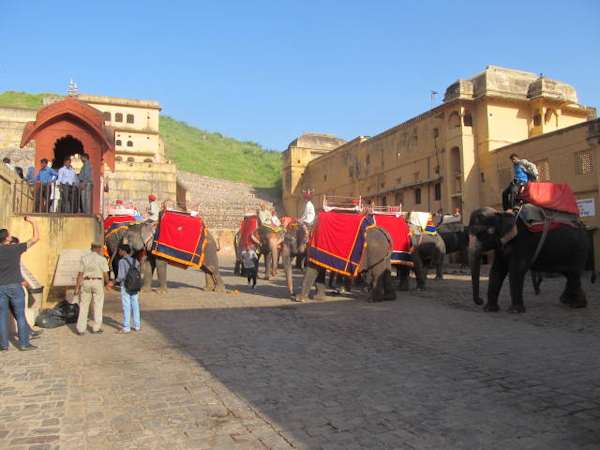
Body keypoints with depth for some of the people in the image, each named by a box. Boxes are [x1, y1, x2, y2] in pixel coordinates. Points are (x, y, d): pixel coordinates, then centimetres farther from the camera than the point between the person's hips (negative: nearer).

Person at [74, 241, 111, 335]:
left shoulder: (84, 258, 0)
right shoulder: (102, 259, -5)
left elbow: (80, 274, -3)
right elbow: (105, 274, -5)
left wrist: (77, 287, 0)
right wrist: (107, 283, 15)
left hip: (86, 283, 2)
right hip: (98, 283, -1)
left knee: (83, 306, 7)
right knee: (98, 306, 10)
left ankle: (81, 329, 6)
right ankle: (96, 328, 14)